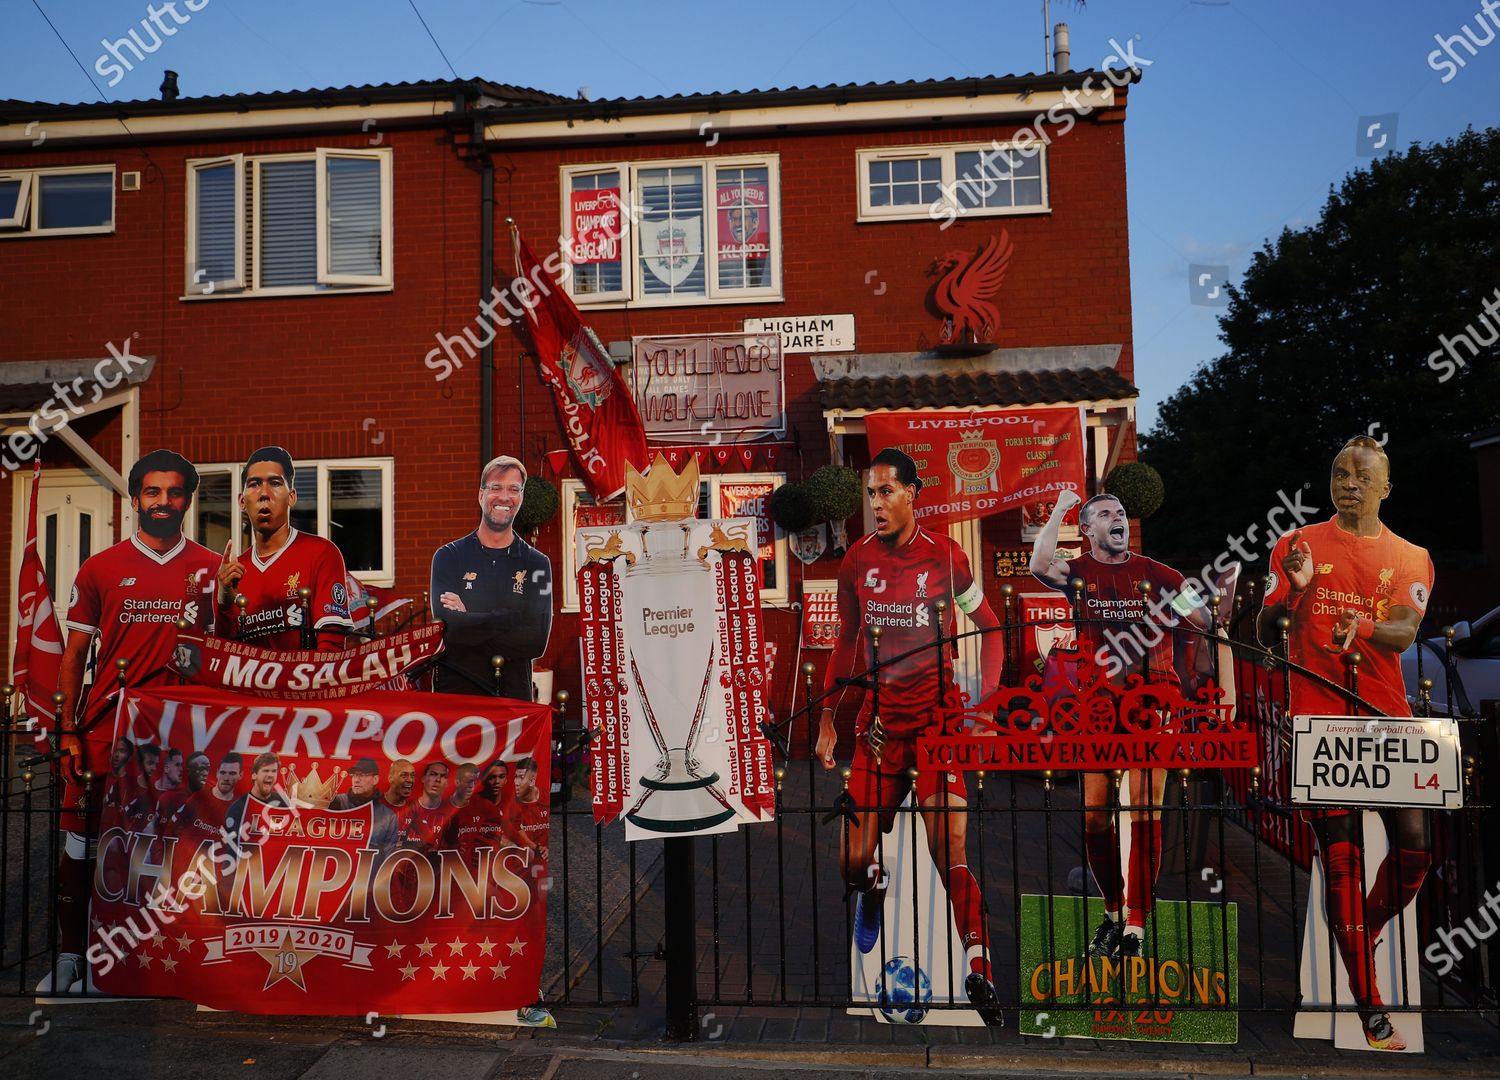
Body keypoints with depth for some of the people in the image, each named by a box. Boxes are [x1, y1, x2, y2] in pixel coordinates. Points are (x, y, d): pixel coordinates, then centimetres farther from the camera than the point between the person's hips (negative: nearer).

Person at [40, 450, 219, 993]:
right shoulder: (100, 568, 5)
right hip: (104, 723, 1)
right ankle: (69, 953, 20)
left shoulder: (211, 569, 4)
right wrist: (67, 730, 2)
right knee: (82, 836, 6)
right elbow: (75, 653, 7)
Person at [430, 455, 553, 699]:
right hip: (455, 690, -1)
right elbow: (447, 628, -14)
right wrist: (508, 618, -13)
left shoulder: (536, 564, 1)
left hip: (513, 695, 1)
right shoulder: (448, 557, 0)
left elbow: (537, 642, -11)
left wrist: (469, 623, -13)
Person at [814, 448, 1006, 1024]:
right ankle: (873, 887, 38)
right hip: (879, 714, 3)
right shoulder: (857, 560, 3)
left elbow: (990, 628, 7)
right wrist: (827, 715, 13)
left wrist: (985, 703, -3)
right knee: (853, 862, 1)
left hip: (938, 712, -2)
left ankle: (978, 969, 7)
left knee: (950, 855, -12)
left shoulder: (945, 556, -5)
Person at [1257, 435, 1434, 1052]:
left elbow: (1406, 632, -6)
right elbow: (1263, 635, 2)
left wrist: (1362, 627, -28)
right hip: (1319, 717, -2)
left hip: (1387, 719, 2)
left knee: (1415, 847, -3)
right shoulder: (1298, 546, 6)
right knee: (1340, 854, -4)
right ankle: (1370, 1008, 4)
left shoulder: (1411, 558, 11)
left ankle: (1365, 932, 28)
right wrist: (1292, 589, -17)